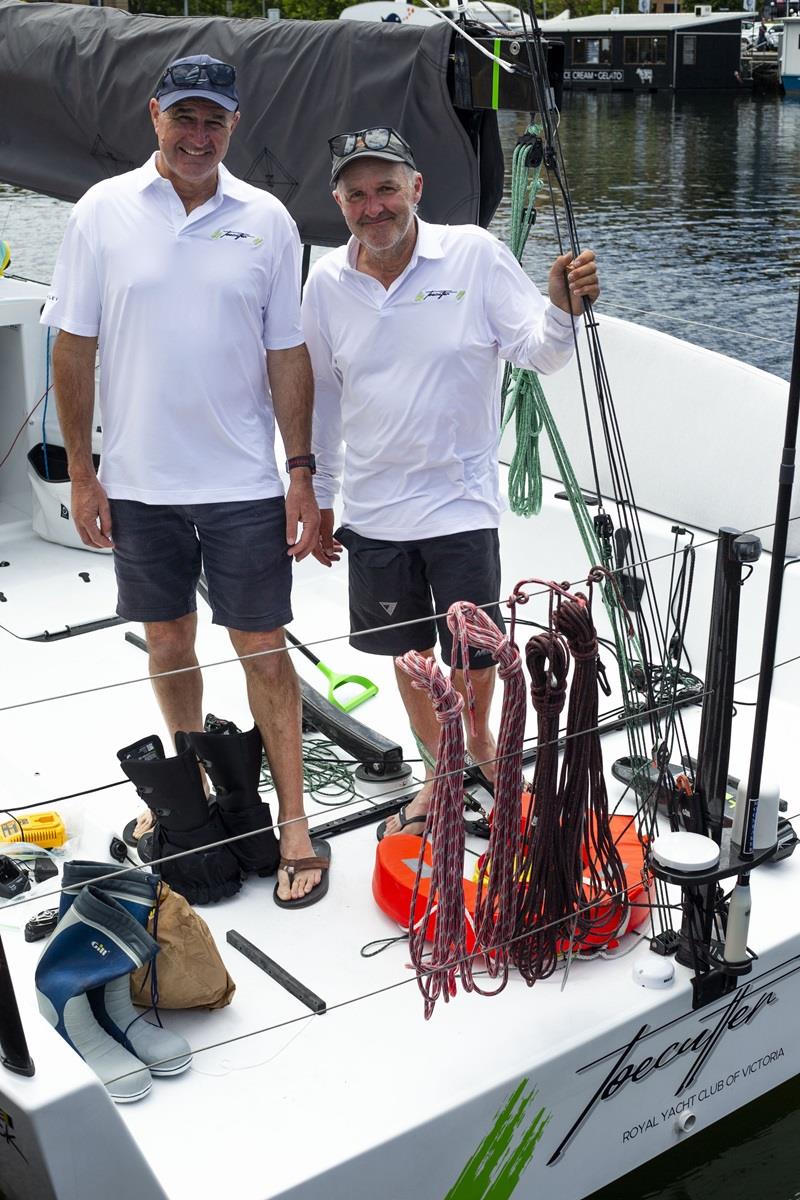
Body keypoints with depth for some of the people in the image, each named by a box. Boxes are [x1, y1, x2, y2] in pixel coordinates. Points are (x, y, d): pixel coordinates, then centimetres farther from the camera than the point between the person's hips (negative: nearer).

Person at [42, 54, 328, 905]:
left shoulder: (267, 221, 1)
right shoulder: (104, 211, 0)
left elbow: (287, 356, 3)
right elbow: (74, 349, 2)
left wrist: (302, 472, -1)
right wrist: (81, 472, -2)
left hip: (244, 482, -1)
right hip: (138, 481, 1)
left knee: (262, 648, 2)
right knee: (167, 642, 14)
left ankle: (293, 823, 12)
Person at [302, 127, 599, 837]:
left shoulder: (474, 255, -8)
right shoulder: (327, 283, 2)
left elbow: (539, 353, -8)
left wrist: (563, 307, -30)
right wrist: (317, 498, 15)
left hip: (460, 502, -3)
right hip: (372, 510, 3)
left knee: (474, 652, 7)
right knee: (410, 649, 15)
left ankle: (478, 738, 40)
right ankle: (440, 771, 37)